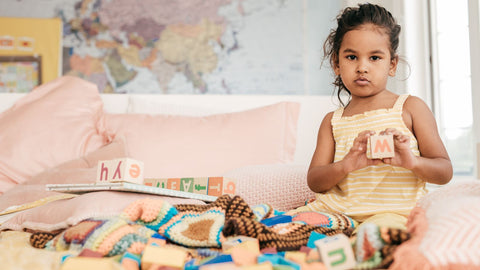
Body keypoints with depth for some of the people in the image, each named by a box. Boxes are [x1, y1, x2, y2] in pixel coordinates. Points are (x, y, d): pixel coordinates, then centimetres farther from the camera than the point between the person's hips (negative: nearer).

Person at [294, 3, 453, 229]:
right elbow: (314, 181, 3)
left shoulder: (411, 108, 4)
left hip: (392, 212, -3)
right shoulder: (332, 121, 12)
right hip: (338, 207, 4)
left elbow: (445, 172, 3)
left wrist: (412, 162, -21)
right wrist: (346, 165, -19)